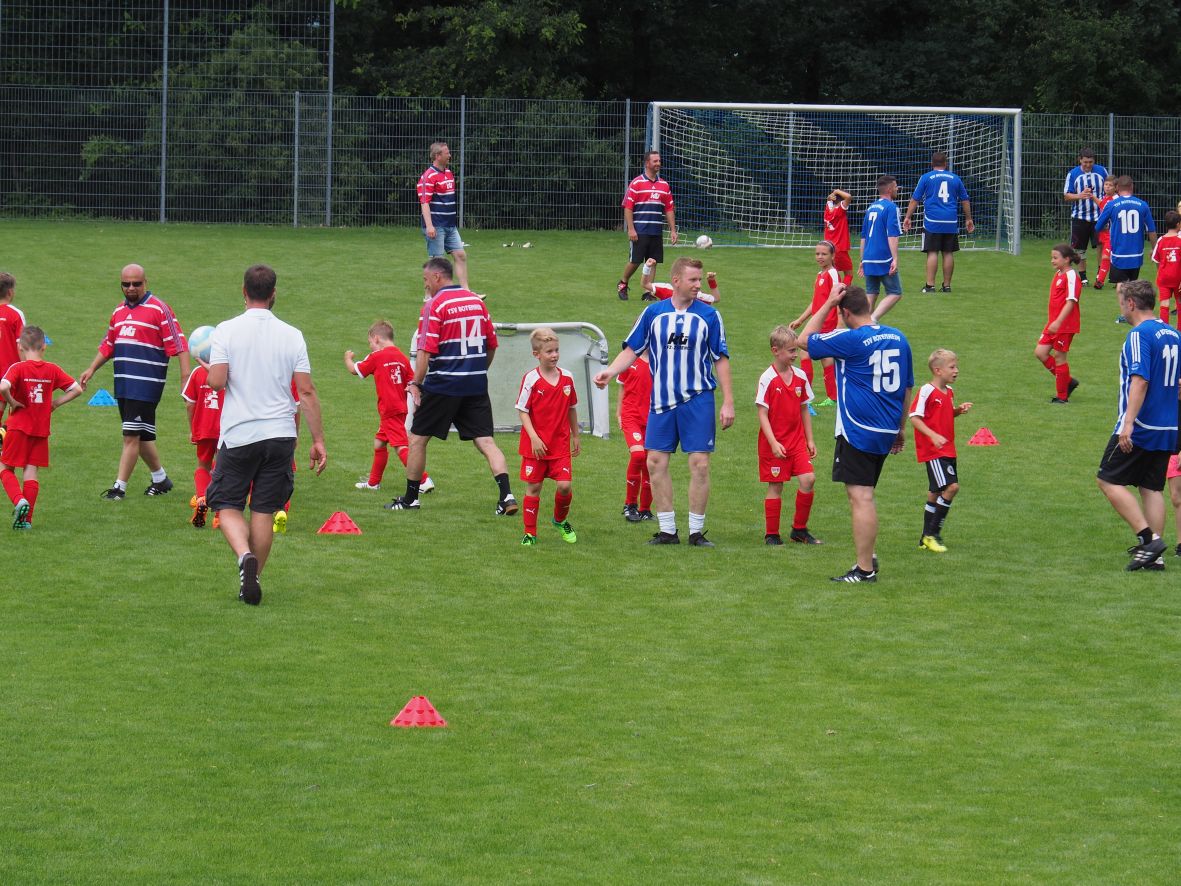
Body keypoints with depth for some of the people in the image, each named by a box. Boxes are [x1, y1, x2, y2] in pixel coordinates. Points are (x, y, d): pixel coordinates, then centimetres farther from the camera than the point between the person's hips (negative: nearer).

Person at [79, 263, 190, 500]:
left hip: (146, 383, -7)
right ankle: (161, 479, 28)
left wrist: (186, 375, -18)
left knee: (132, 436, -9)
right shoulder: (119, 311, 16)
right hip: (123, 383, 7)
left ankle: (119, 487, -6)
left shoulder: (159, 309, -7)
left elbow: (178, 344, -10)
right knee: (141, 436, 13)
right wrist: (92, 369, 17)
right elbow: (108, 345, 27)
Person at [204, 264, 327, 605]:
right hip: (280, 434, 2)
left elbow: (216, 382, -14)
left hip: (238, 434, -2)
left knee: (227, 504, 8)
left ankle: (244, 555, -19)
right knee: (264, 511, 10)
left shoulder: (227, 331, -6)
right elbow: (307, 392, -2)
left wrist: (213, 365, 10)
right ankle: (252, 581, 13)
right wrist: (318, 441, 3)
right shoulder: (291, 335, -1)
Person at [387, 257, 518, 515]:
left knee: (417, 438, 10)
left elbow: (425, 351, -16)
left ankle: (410, 498, 16)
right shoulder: (477, 301, 9)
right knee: (485, 441, 3)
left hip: (443, 385, -5)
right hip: (476, 386, 5)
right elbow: (492, 345, 14)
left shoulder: (435, 306, -9)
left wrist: (415, 383, -11)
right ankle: (506, 495, -13)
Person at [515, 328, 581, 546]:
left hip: (560, 445, 2)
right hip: (535, 445, -2)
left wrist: (575, 436, 19)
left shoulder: (567, 377, 3)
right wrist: (534, 438, -16)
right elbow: (522, 411, -7)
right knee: (533, 487, 3)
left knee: (565, 485, -7)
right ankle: (530, 533, 13)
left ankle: (560, 520, 22)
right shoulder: (531, 379, -9)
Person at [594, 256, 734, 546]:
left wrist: (728, 402, -1)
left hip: (698, 400, -2)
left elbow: (721, 360, 3)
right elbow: (632, 350, 7)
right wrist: (609, 372, -11)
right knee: (656, 462, 1)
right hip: (662, 400, 2)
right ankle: (667, 531, 11)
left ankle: (696, 532, 5)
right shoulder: (653, 313, 4)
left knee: (699, 464, -5)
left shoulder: (709, 316, 1)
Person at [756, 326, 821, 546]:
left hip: (797, 440, 5)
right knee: (775, 486, 1)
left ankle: (799, 530, 8)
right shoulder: (767, 379, -11)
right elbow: (762, 413, -13)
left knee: (808, 480, -7)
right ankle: (771, 534, 13)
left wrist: (810, 440, 13)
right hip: (774, 442, -5)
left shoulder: (800, 377, 5)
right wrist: (773, 442, -20)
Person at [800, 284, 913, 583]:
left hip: (857, 433, -8)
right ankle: (868, 556, 23)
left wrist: (827, 304, 1)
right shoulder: (898, 338, 7)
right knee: (863, 494, 21)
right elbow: (907, 387, 16)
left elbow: (805, 339, -2)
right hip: (886, 432, 8)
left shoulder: (850, 340, -14)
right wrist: (900, 429, 26)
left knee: (861, 497, -5)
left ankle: (865, 570, -5)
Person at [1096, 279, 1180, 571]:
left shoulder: (1139, 335, -13)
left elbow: (1140, 381, -23)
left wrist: (1128, 423, -26)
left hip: (1139, 428, -8)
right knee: (1152, 488, 11)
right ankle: (1154, 555, 7)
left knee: (1109, 480, -1)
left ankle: (1148, 537, -11)